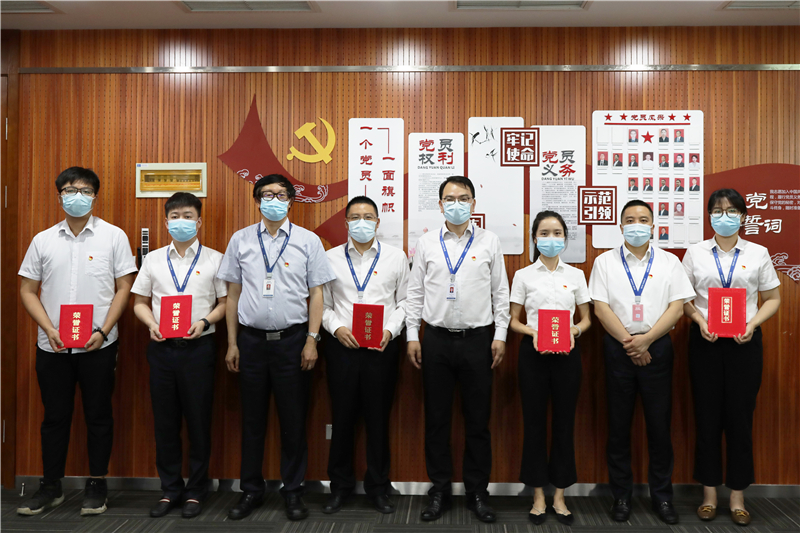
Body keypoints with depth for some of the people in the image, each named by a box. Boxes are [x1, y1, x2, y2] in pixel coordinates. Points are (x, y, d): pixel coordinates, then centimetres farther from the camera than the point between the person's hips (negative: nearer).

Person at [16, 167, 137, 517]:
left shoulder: (113, 236, 0)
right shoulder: (43, 240, 8)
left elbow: (124, 288, -2)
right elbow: (27, 290, 8)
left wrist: (103, 331, -11)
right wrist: (50, 329, -6)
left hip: (98, 346, -2)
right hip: (52, 346, 2)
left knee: (98, 416, 6)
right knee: (55, 416, 11)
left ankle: (97, 485, 20)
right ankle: (51, 486, 25)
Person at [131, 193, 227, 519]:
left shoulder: (214, 259, 3)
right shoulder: (153, 259, 10)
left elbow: (225, 302, 2)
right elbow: (140, 301, 12)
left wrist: (205, 322, -14)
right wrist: (151, 324, -6)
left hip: (198, 347, -2)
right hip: (162, 346, 3)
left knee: (198, 419, 4)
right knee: (165, 420, 8)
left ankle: (196, 490, 18)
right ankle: (170, 489, 23)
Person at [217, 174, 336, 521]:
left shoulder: (308, 241, 2)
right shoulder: (240, 240, 6)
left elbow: (316, 294, 1)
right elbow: (233, 294, 7)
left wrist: (311, 340, -6)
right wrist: (232, 343, 4)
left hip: (292, 339, -1)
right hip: (251, 339, 2)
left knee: (294, 420, 5)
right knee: (252, 420, 10)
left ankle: (293, 491, 20)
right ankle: (251, 490, 24)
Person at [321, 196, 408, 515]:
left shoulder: (396, 257, 6)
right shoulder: (331, 258, 8)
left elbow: (405, 301, 5)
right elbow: (323, 304, 7)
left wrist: (390, 330, -9)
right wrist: (337, 328, -9)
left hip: (382, 348, 0)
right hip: (342, 346, 1)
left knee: (378, 417, 6)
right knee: (342, 417, 7)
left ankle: (378, 486, 21)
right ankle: (340, 485, 22)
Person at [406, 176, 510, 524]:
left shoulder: (489, 242, 4)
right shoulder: (426, 243, 6)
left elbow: (500, 292, 4)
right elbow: (415, 292, 6)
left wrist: (500, 336, -1)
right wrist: (412, 336, 2)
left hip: (478, 339, -1)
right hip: (436, 339, 1)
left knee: (478, 420, 6)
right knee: (436, 419, 8)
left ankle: (477, 491, 20)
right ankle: (439, 489, 21)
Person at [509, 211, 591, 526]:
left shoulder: (575, 275, 7)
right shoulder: (523, 275, 3)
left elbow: (586, 318, 10)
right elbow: (513, 320, 4)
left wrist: (574, 330, -11)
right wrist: (533, 332, -15)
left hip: (567, 353, 1)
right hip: (533, 352, -1)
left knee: (564, 422, 5)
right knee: (534, 422, 3)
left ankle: (560, 497, 18)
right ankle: (538, 496, 16)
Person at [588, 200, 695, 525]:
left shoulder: (669, 262, 8)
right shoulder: (605, 262, 6)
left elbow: (677, 307, -1)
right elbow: (601, 308, -1)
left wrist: (646, 340, -12)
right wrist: (629, 342, -10)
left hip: (657, 347, 0)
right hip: (618, 348, 0)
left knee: (659, 424, 4)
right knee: (618, 425, 5)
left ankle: (662, 495, 19)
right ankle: (621, 495, 17)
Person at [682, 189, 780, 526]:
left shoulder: (758, 254, 5)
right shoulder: (695, 253, 5)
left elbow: (773, 299, 7)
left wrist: (753, 323, -9)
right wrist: (700, 320, -11)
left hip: (744, 342, 0)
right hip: (705, 341, 0)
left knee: (740, 417, 3)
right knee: (707, 417, 5)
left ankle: (737, 498, 16)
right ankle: (709, 494, 18)